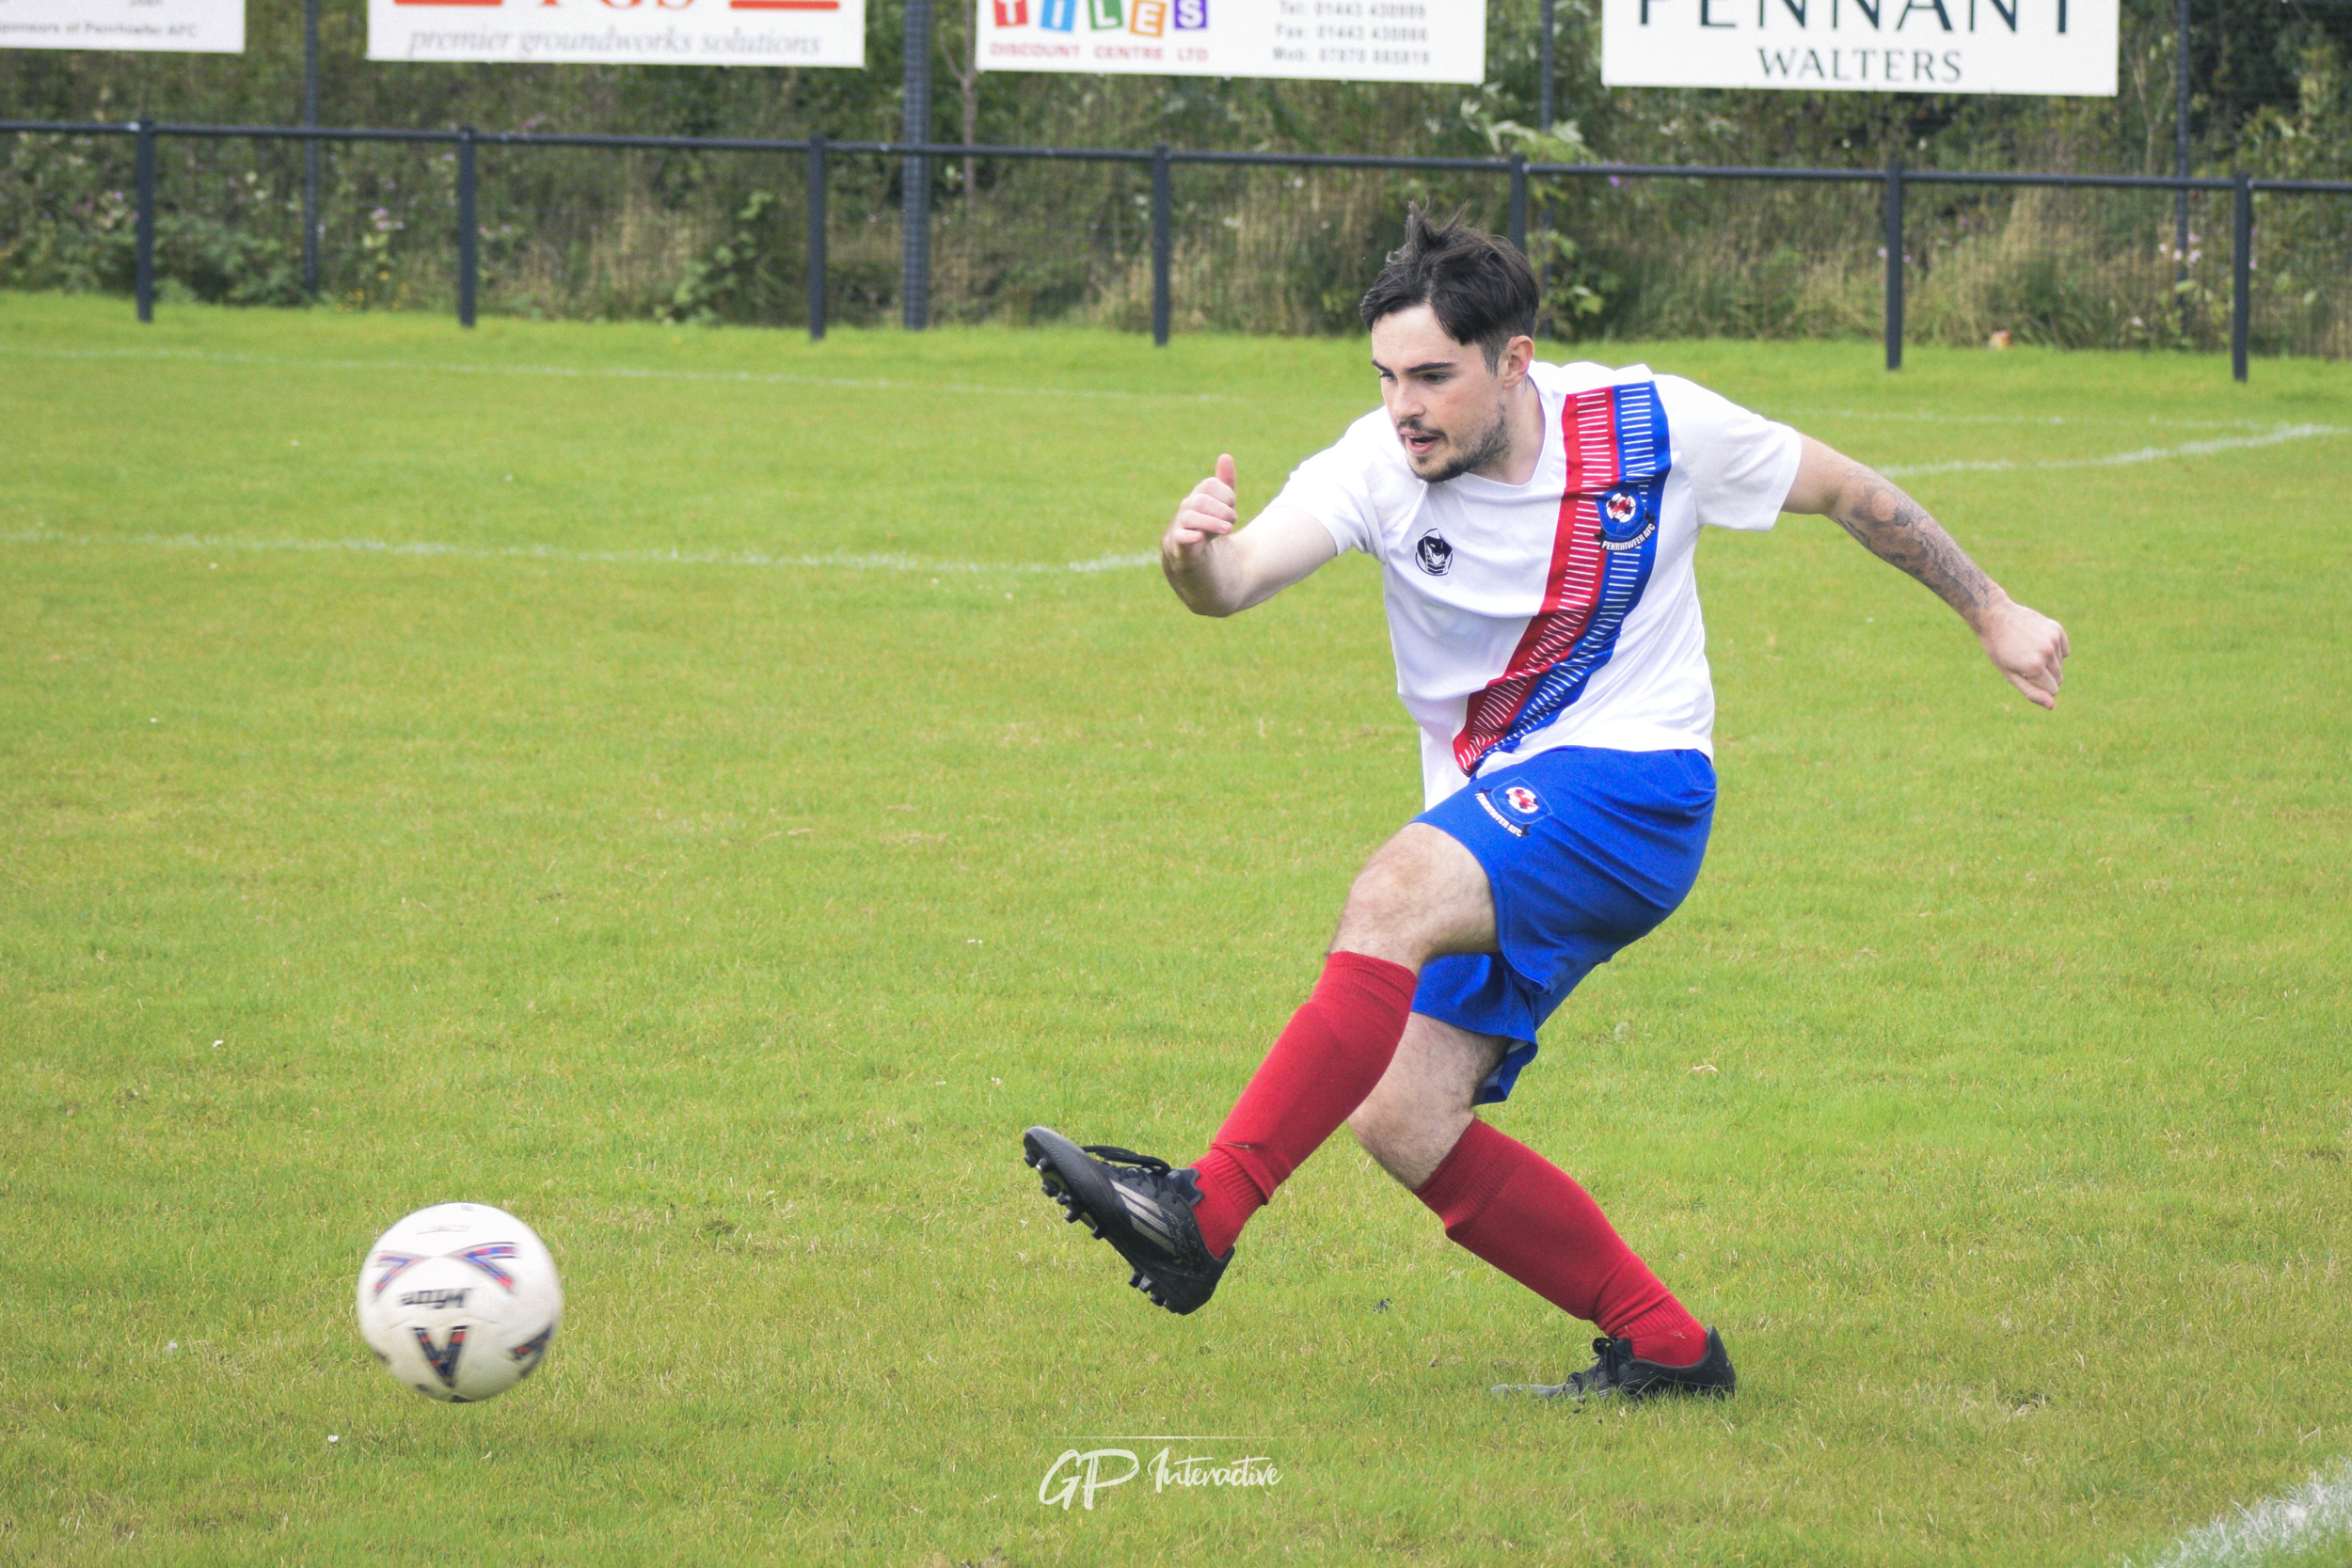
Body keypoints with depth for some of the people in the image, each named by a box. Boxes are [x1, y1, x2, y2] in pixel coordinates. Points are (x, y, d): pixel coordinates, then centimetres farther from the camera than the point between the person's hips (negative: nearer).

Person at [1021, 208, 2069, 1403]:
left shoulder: (1654, 428, -8)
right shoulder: (1381, 466, -7)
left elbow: (1845, 491, 9)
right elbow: (1241, 574, -25)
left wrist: (1990, 612, 17)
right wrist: (1196, 560, -50)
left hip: (1632, 782, -5)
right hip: (1496, 829, 5)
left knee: (1394, 897, -31)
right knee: (1401, 1122, -8)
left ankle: (1203, 1214, -37)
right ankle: (1663, 1348, 6)